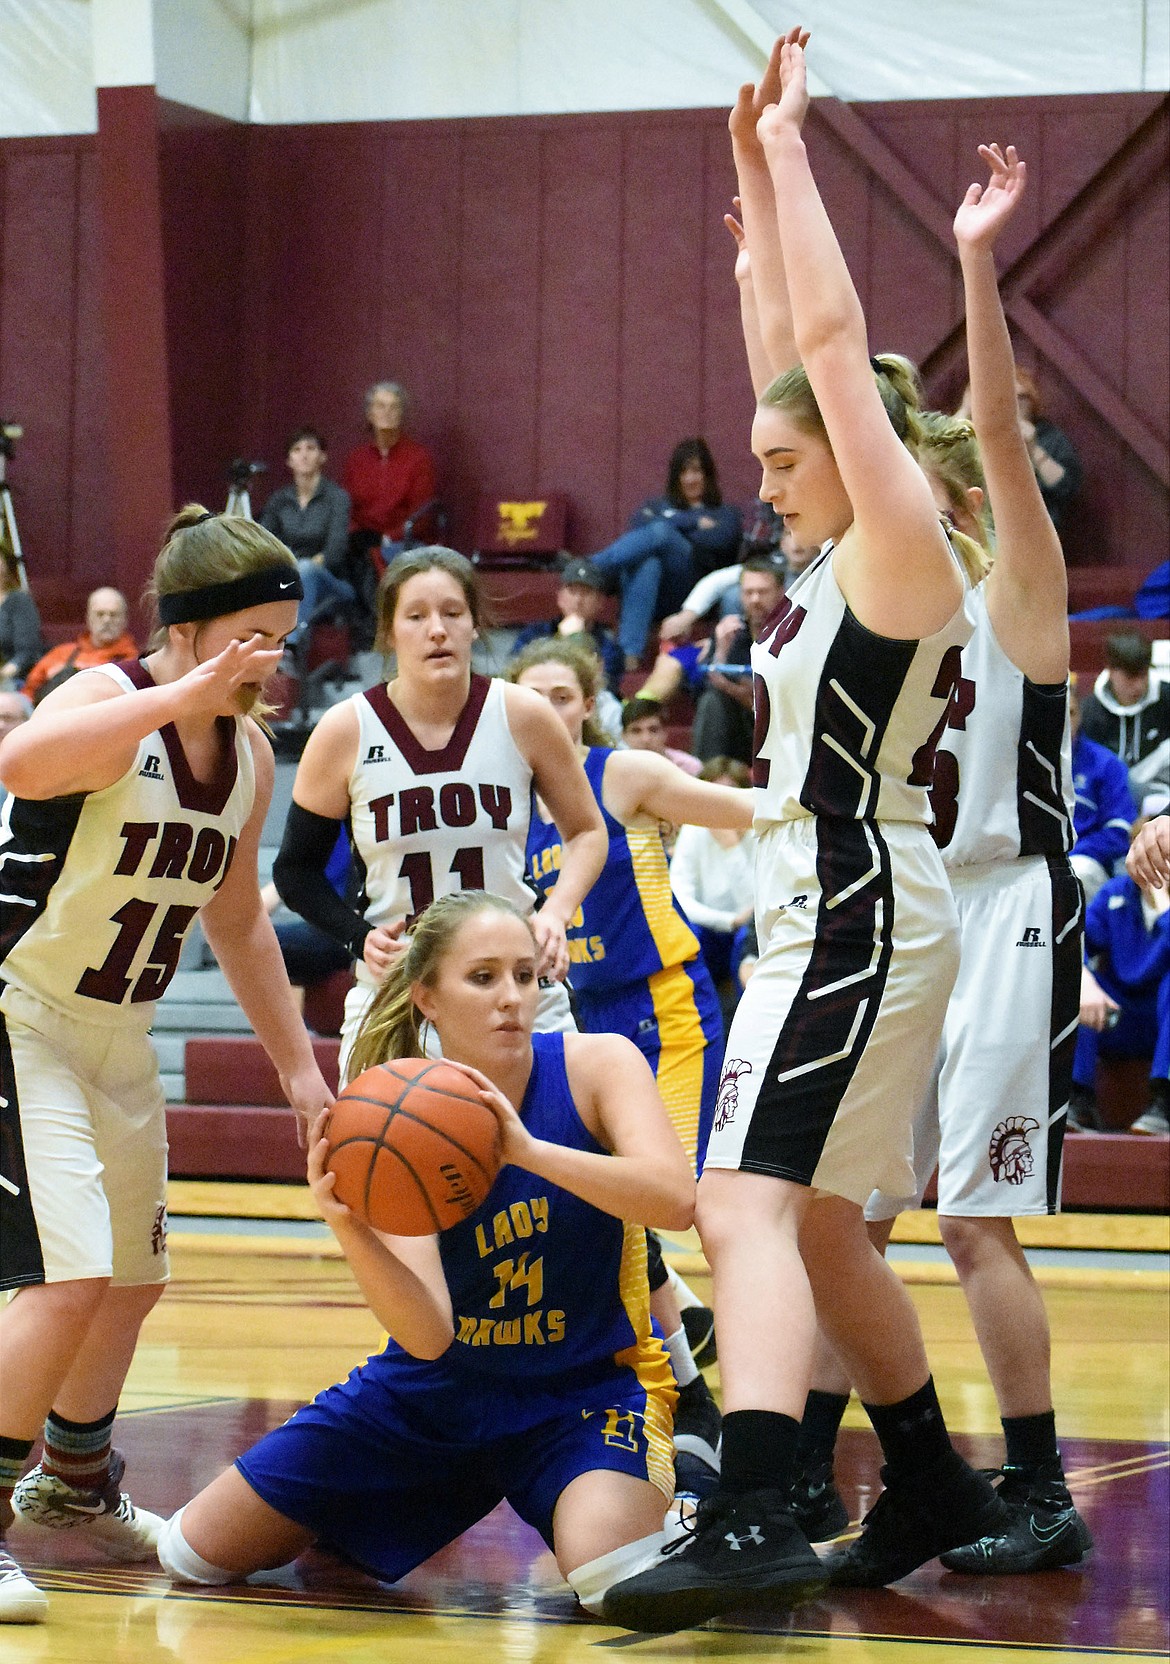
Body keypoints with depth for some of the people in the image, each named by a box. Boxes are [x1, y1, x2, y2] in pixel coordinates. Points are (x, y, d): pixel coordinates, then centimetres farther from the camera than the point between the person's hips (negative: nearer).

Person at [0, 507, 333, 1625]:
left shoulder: (249, 756, 3)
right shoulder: (112, 700, -21)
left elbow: (236, 917, 17)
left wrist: (298, 1067, 16)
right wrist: (185, 693, -46)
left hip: (116, 1032, 9)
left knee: (131, 1277, 20)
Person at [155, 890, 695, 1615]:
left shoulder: (597, 1065, -15)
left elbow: (675, 1201, -33)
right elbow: (428, 1335, -25)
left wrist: (529, 1150, -45)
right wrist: (349, 1227, -43)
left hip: (590, 1385, -3)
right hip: (438, 1387, 3)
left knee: (612, 1577, -36)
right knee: (196, 1554, 4)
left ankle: (672, 1504, 1)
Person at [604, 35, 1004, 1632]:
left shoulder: (904, 546, -10)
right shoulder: (844, 554, 14)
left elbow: (833, 337, -16)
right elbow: (784, 351, 18)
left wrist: (790, 148, -9)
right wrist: (755, 167, 15)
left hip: (859, 917, -10)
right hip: (831, 915, 10)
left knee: (750, 1199, -22)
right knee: (818, 1226, 18)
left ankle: (750, 1523, -35)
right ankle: (933, 1487, 30)